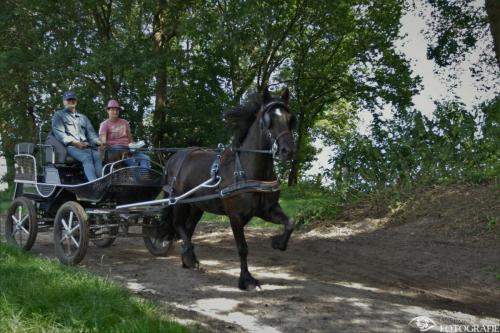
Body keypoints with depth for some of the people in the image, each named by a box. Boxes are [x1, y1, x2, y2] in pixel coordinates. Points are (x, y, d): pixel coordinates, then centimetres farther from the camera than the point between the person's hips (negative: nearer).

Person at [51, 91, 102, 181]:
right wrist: (74, 142, -15)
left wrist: (98, 142, -2)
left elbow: (91, 133, 22)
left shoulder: (83, 117, 34)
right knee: (87, 157, -35)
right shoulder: (58, 115, 18)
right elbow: (59, 133, 1)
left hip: (85, 146, 4)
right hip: (69, 146, -4)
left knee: (97, 155, -30)